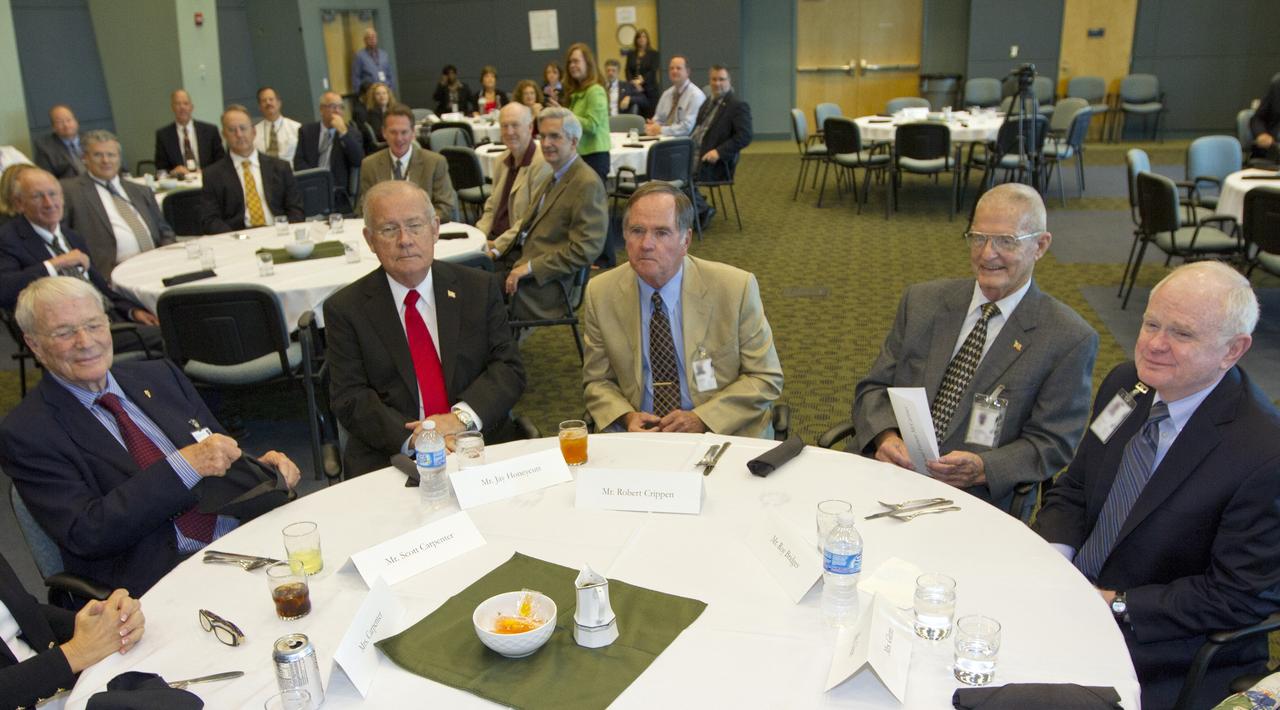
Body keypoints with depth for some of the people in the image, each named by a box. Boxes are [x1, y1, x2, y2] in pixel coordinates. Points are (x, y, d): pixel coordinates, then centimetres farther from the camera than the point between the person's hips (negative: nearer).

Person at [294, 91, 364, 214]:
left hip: (339, 196, -1)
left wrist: (343, 132, -12)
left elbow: (358, 162, -6)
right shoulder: (306, 131, 16)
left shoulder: (352, 133, 10)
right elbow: (299, 162, 7)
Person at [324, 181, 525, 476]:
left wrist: (462, 417, -14)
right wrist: (412, 438, -17)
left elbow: (509, 368, 4)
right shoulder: (345, 309, 4)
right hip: (388, 458, -1)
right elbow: (350, 398, -1)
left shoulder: (480, 288, 8)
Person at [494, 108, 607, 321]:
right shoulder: (556, 176, 16)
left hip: (546, 278, -9)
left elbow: (585, 249, -20)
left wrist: (530, 267, -21)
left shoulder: (587, 184, -15)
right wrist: (499, 251, 9)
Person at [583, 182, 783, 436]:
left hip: (724, 433, -1)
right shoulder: (600, 294, -2)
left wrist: (701, 418, -14)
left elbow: (766, 378, -2)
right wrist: (627, 417, -12)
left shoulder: (736, 288, -8)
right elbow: (597, 381, 8)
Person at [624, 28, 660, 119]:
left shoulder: (654, 54, 4)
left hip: (650, 90, -2)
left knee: (650, 116, -9)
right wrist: (633, 82, -13)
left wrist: (642, 80, -19)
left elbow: (653, 71, -6)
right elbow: (628, 70, 6)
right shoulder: (631, 54, 14)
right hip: (634, 89, 2)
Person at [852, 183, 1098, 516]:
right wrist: (885, 437, -11)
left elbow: (1053, 444, -1)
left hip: (971, 497, -3)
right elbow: (874, 387, 10)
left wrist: (983, 468, -19)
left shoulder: (1069, 339, -1)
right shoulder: (922, 301, 11)